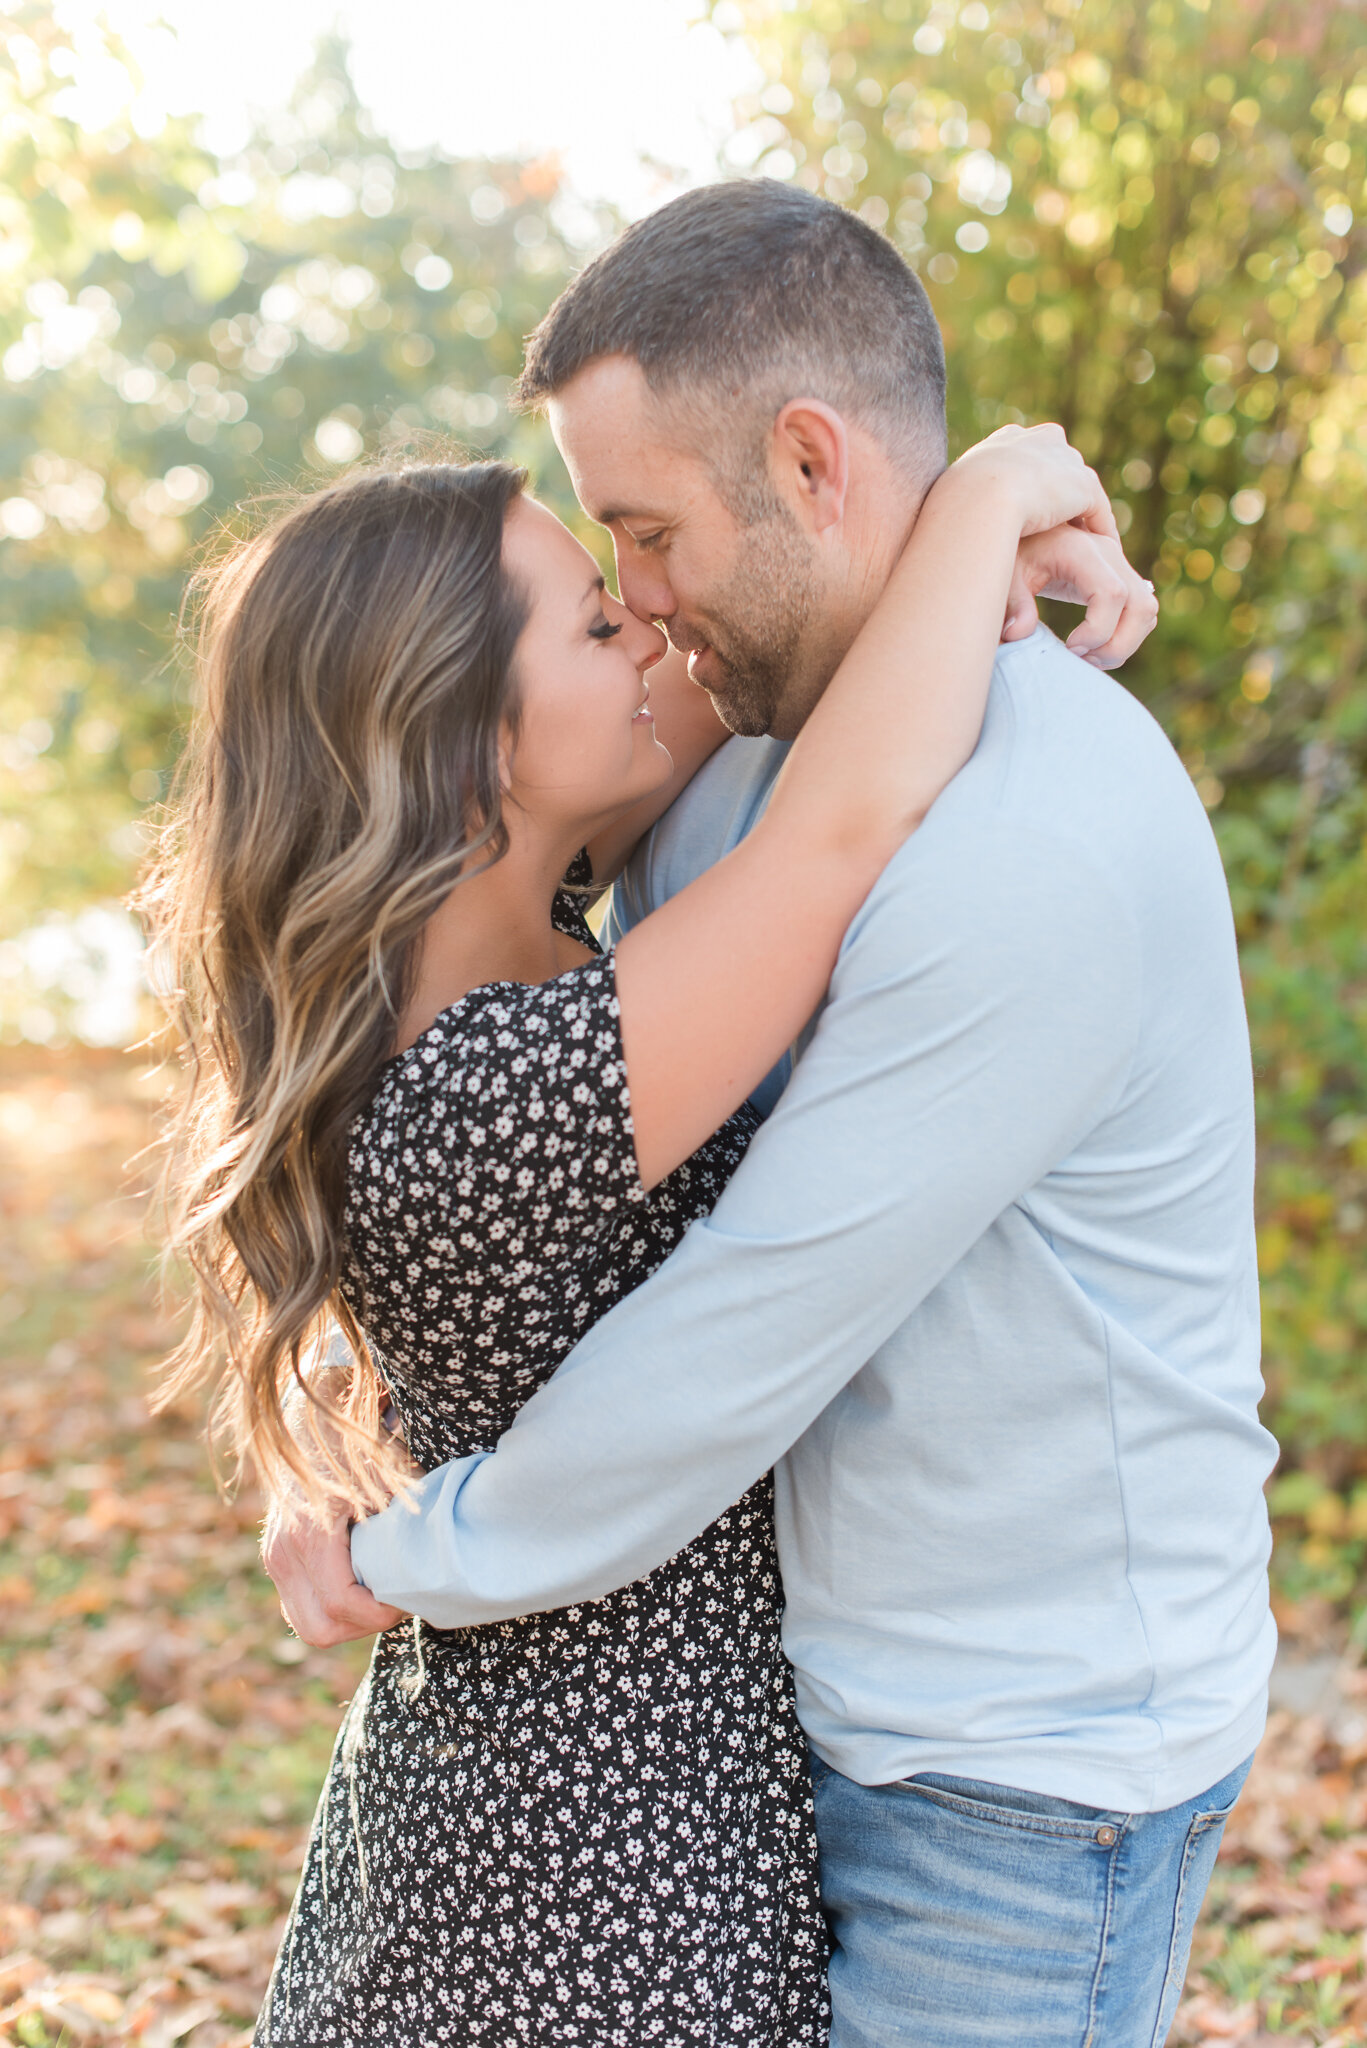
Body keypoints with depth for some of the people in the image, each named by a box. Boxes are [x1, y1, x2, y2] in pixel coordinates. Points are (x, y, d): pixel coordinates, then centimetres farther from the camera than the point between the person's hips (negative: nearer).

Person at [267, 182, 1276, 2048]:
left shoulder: (1032, 851, -28)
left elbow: (728, 1367, -25)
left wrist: (410, 1559, -9)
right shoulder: (752, 762, 3)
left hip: (1029, 1777, -8)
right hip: (842, 1693, 8)